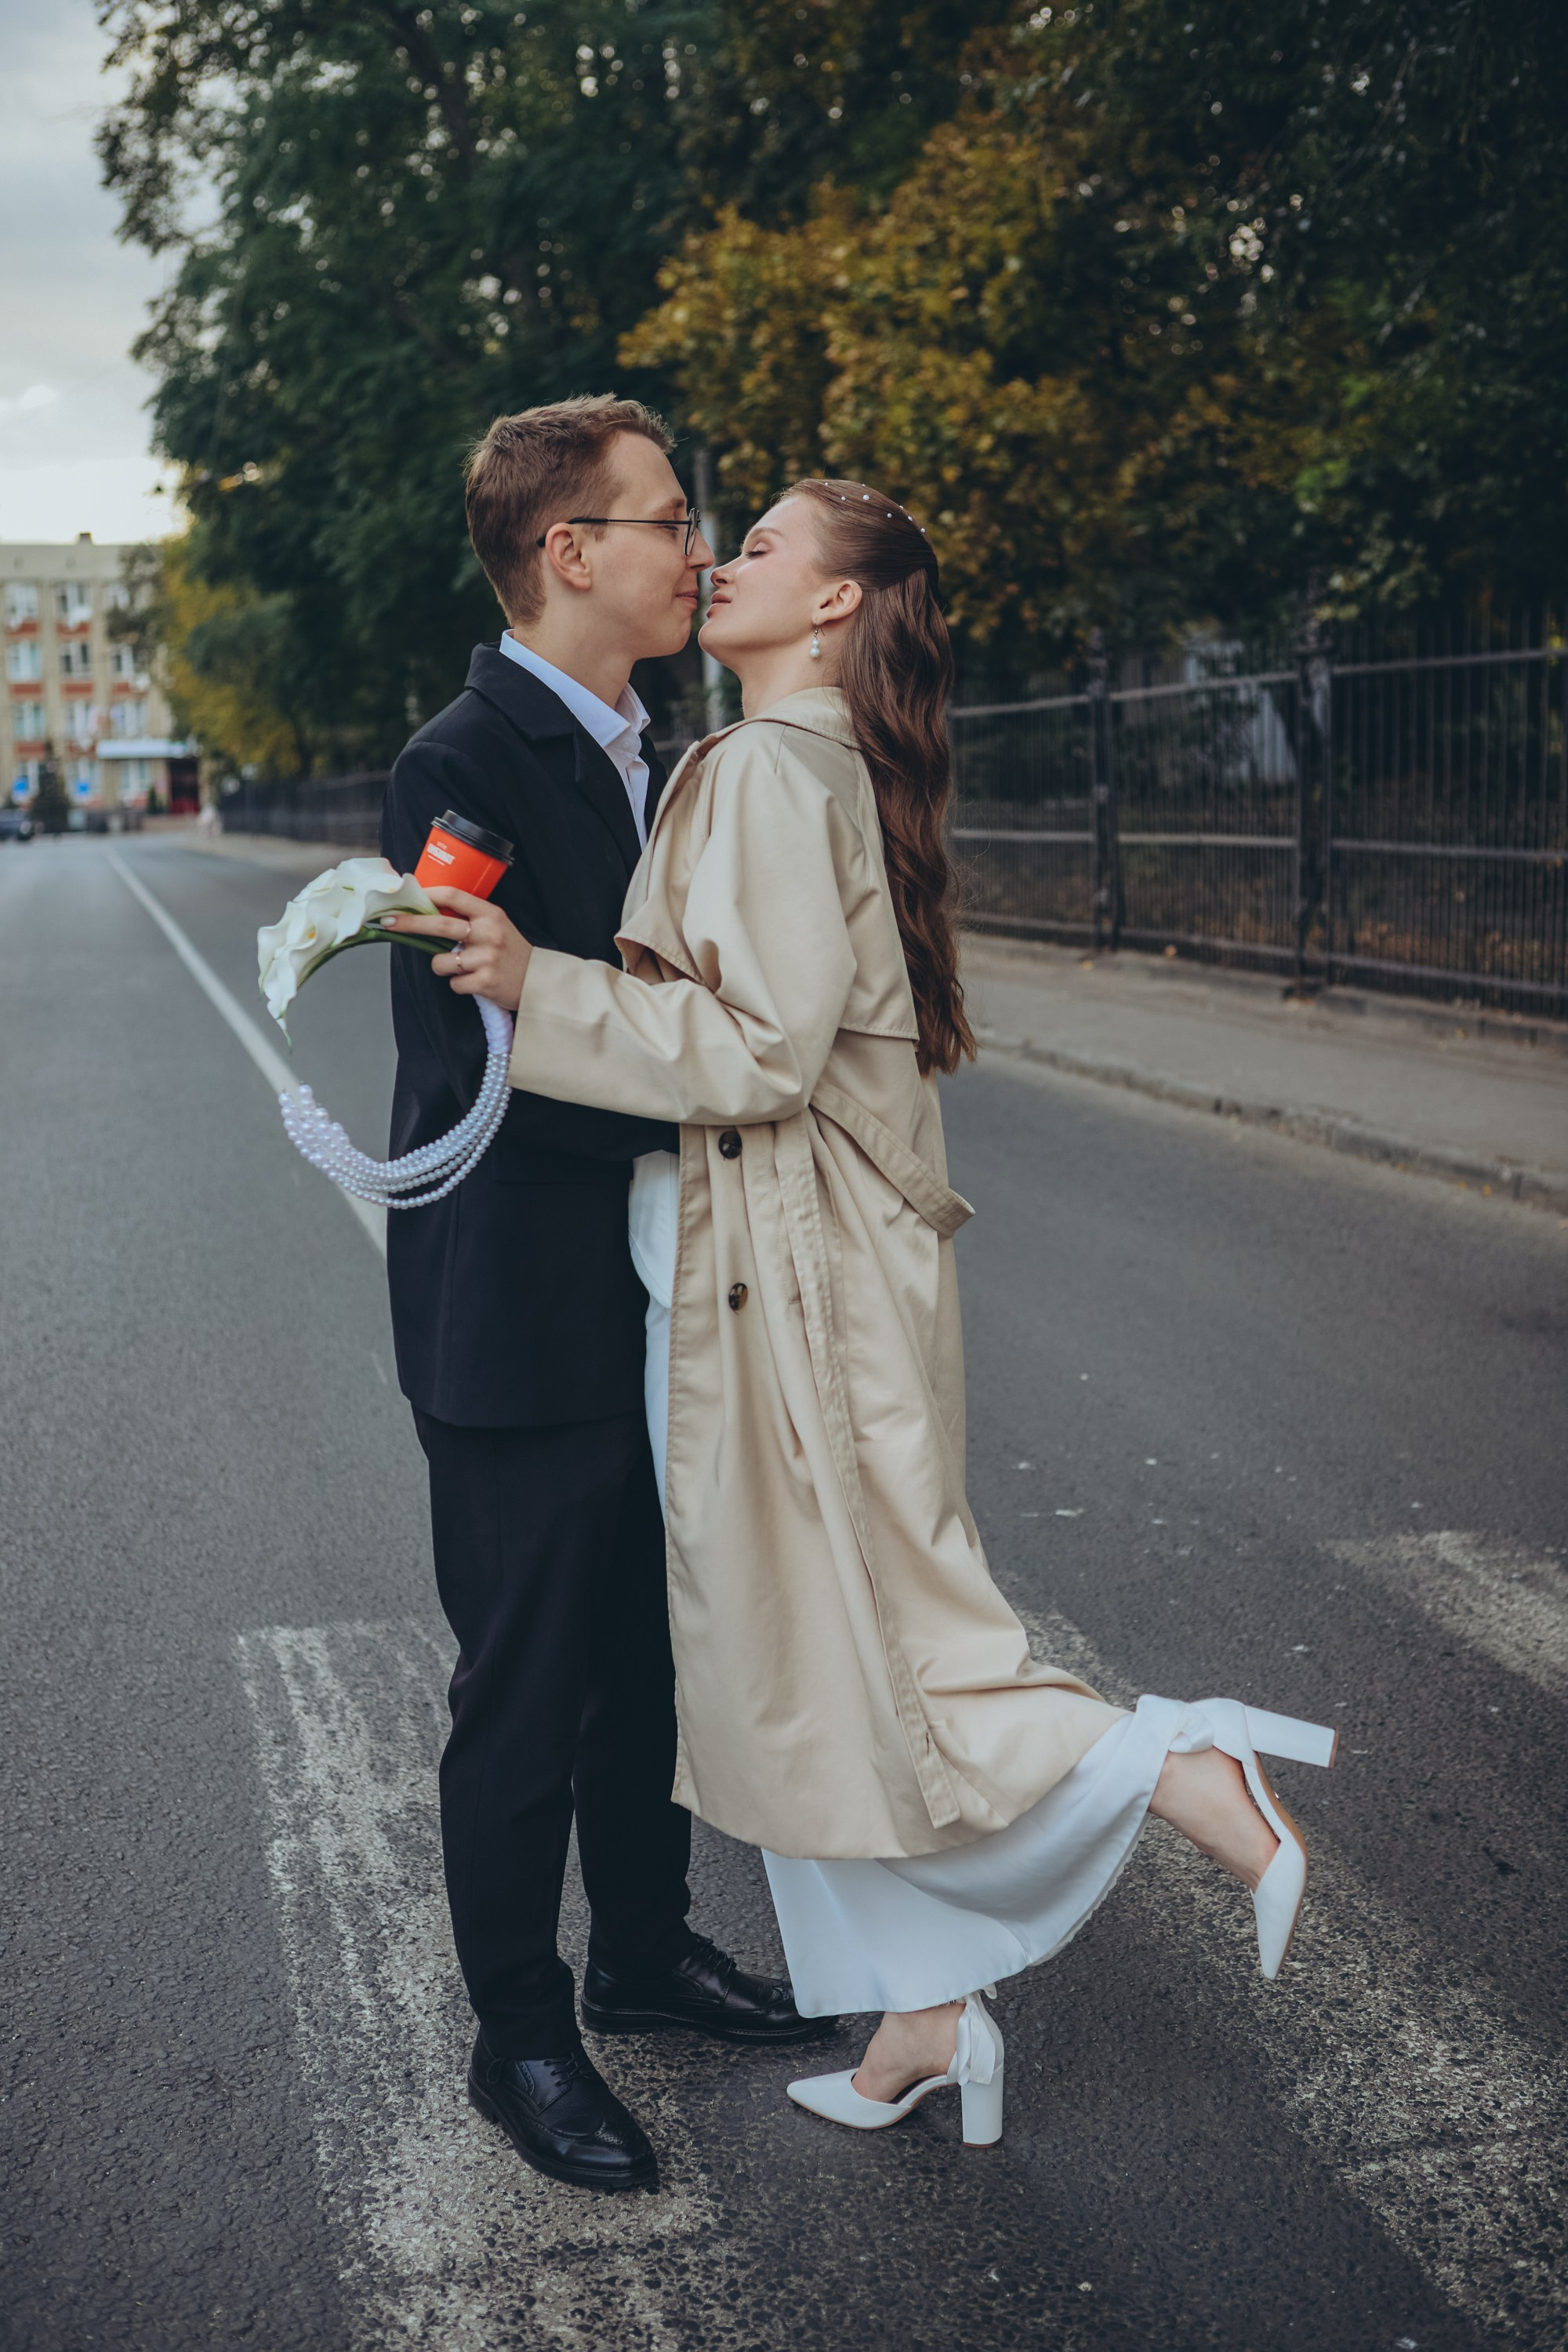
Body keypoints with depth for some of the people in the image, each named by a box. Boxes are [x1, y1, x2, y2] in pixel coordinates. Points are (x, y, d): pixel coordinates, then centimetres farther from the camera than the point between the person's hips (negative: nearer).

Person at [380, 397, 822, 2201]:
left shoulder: (641, 756, 11)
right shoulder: (465, 768, -18)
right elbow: (476, 1065, -25)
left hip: (655, 1307, 9)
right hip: (523, 1323, -9)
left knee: (651, 1659, 21)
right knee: (526, 1694, 7)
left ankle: (647, 1950, 40)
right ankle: (521, 2036, 25)